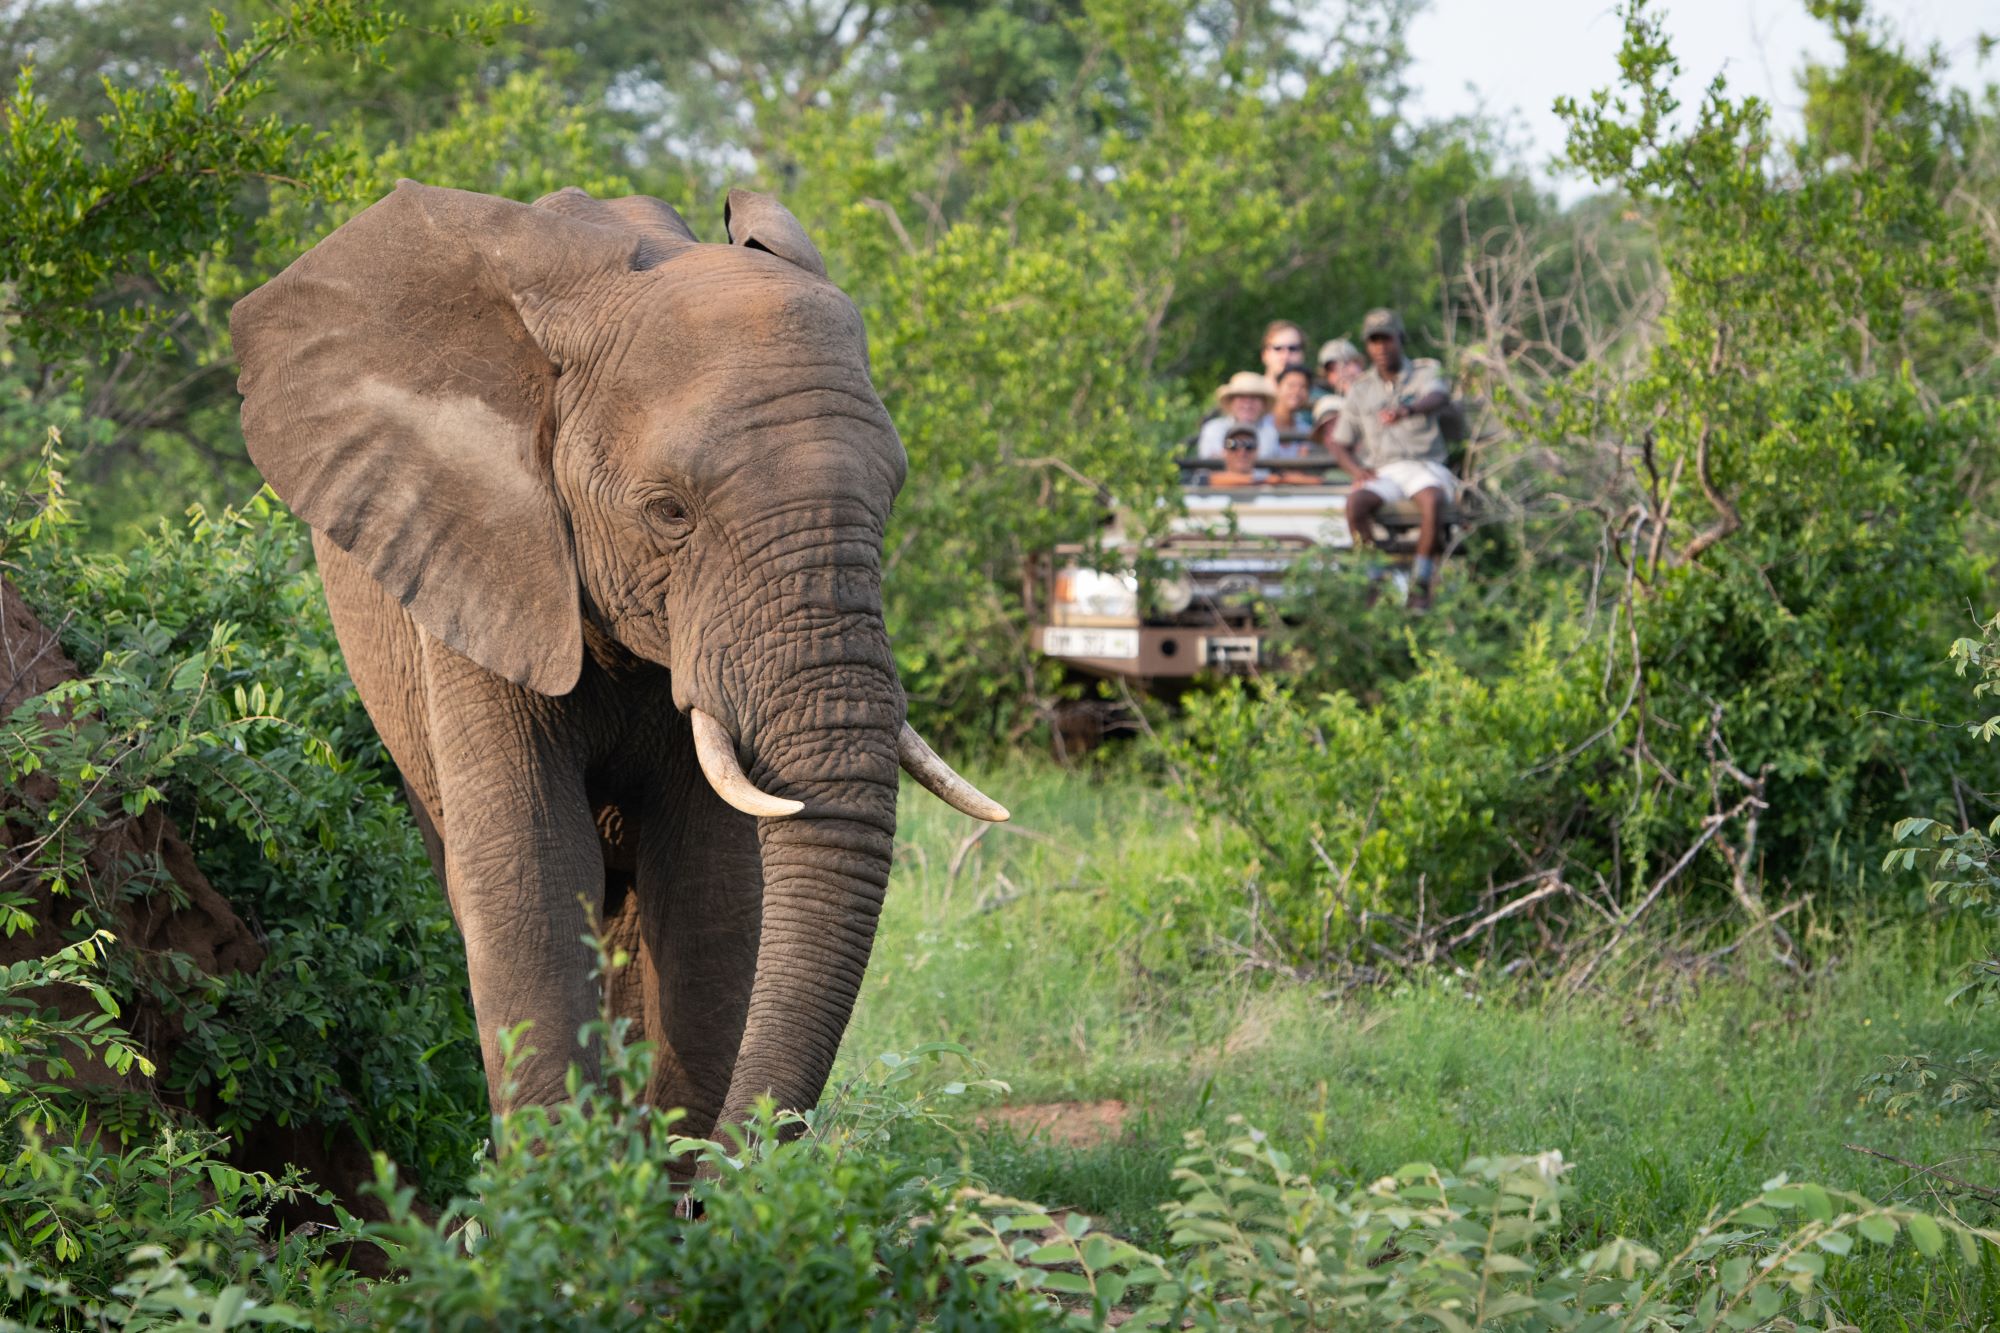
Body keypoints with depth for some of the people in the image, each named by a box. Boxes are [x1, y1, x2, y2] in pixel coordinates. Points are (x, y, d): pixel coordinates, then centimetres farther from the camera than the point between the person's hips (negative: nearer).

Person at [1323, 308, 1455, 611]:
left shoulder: (1424, 374, 4)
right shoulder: (1360, 390, 14)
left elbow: (1440, 399, -21)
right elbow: (1338, 442, 17)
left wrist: (1407, 410, -44)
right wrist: (1356, 469, -6)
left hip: (1424, 467, -2)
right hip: (1381, 473, 2)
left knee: (1432, 500, -38)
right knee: (1356, 503, -32)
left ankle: (1421, 586, -29)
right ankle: (1374, 583, -24)